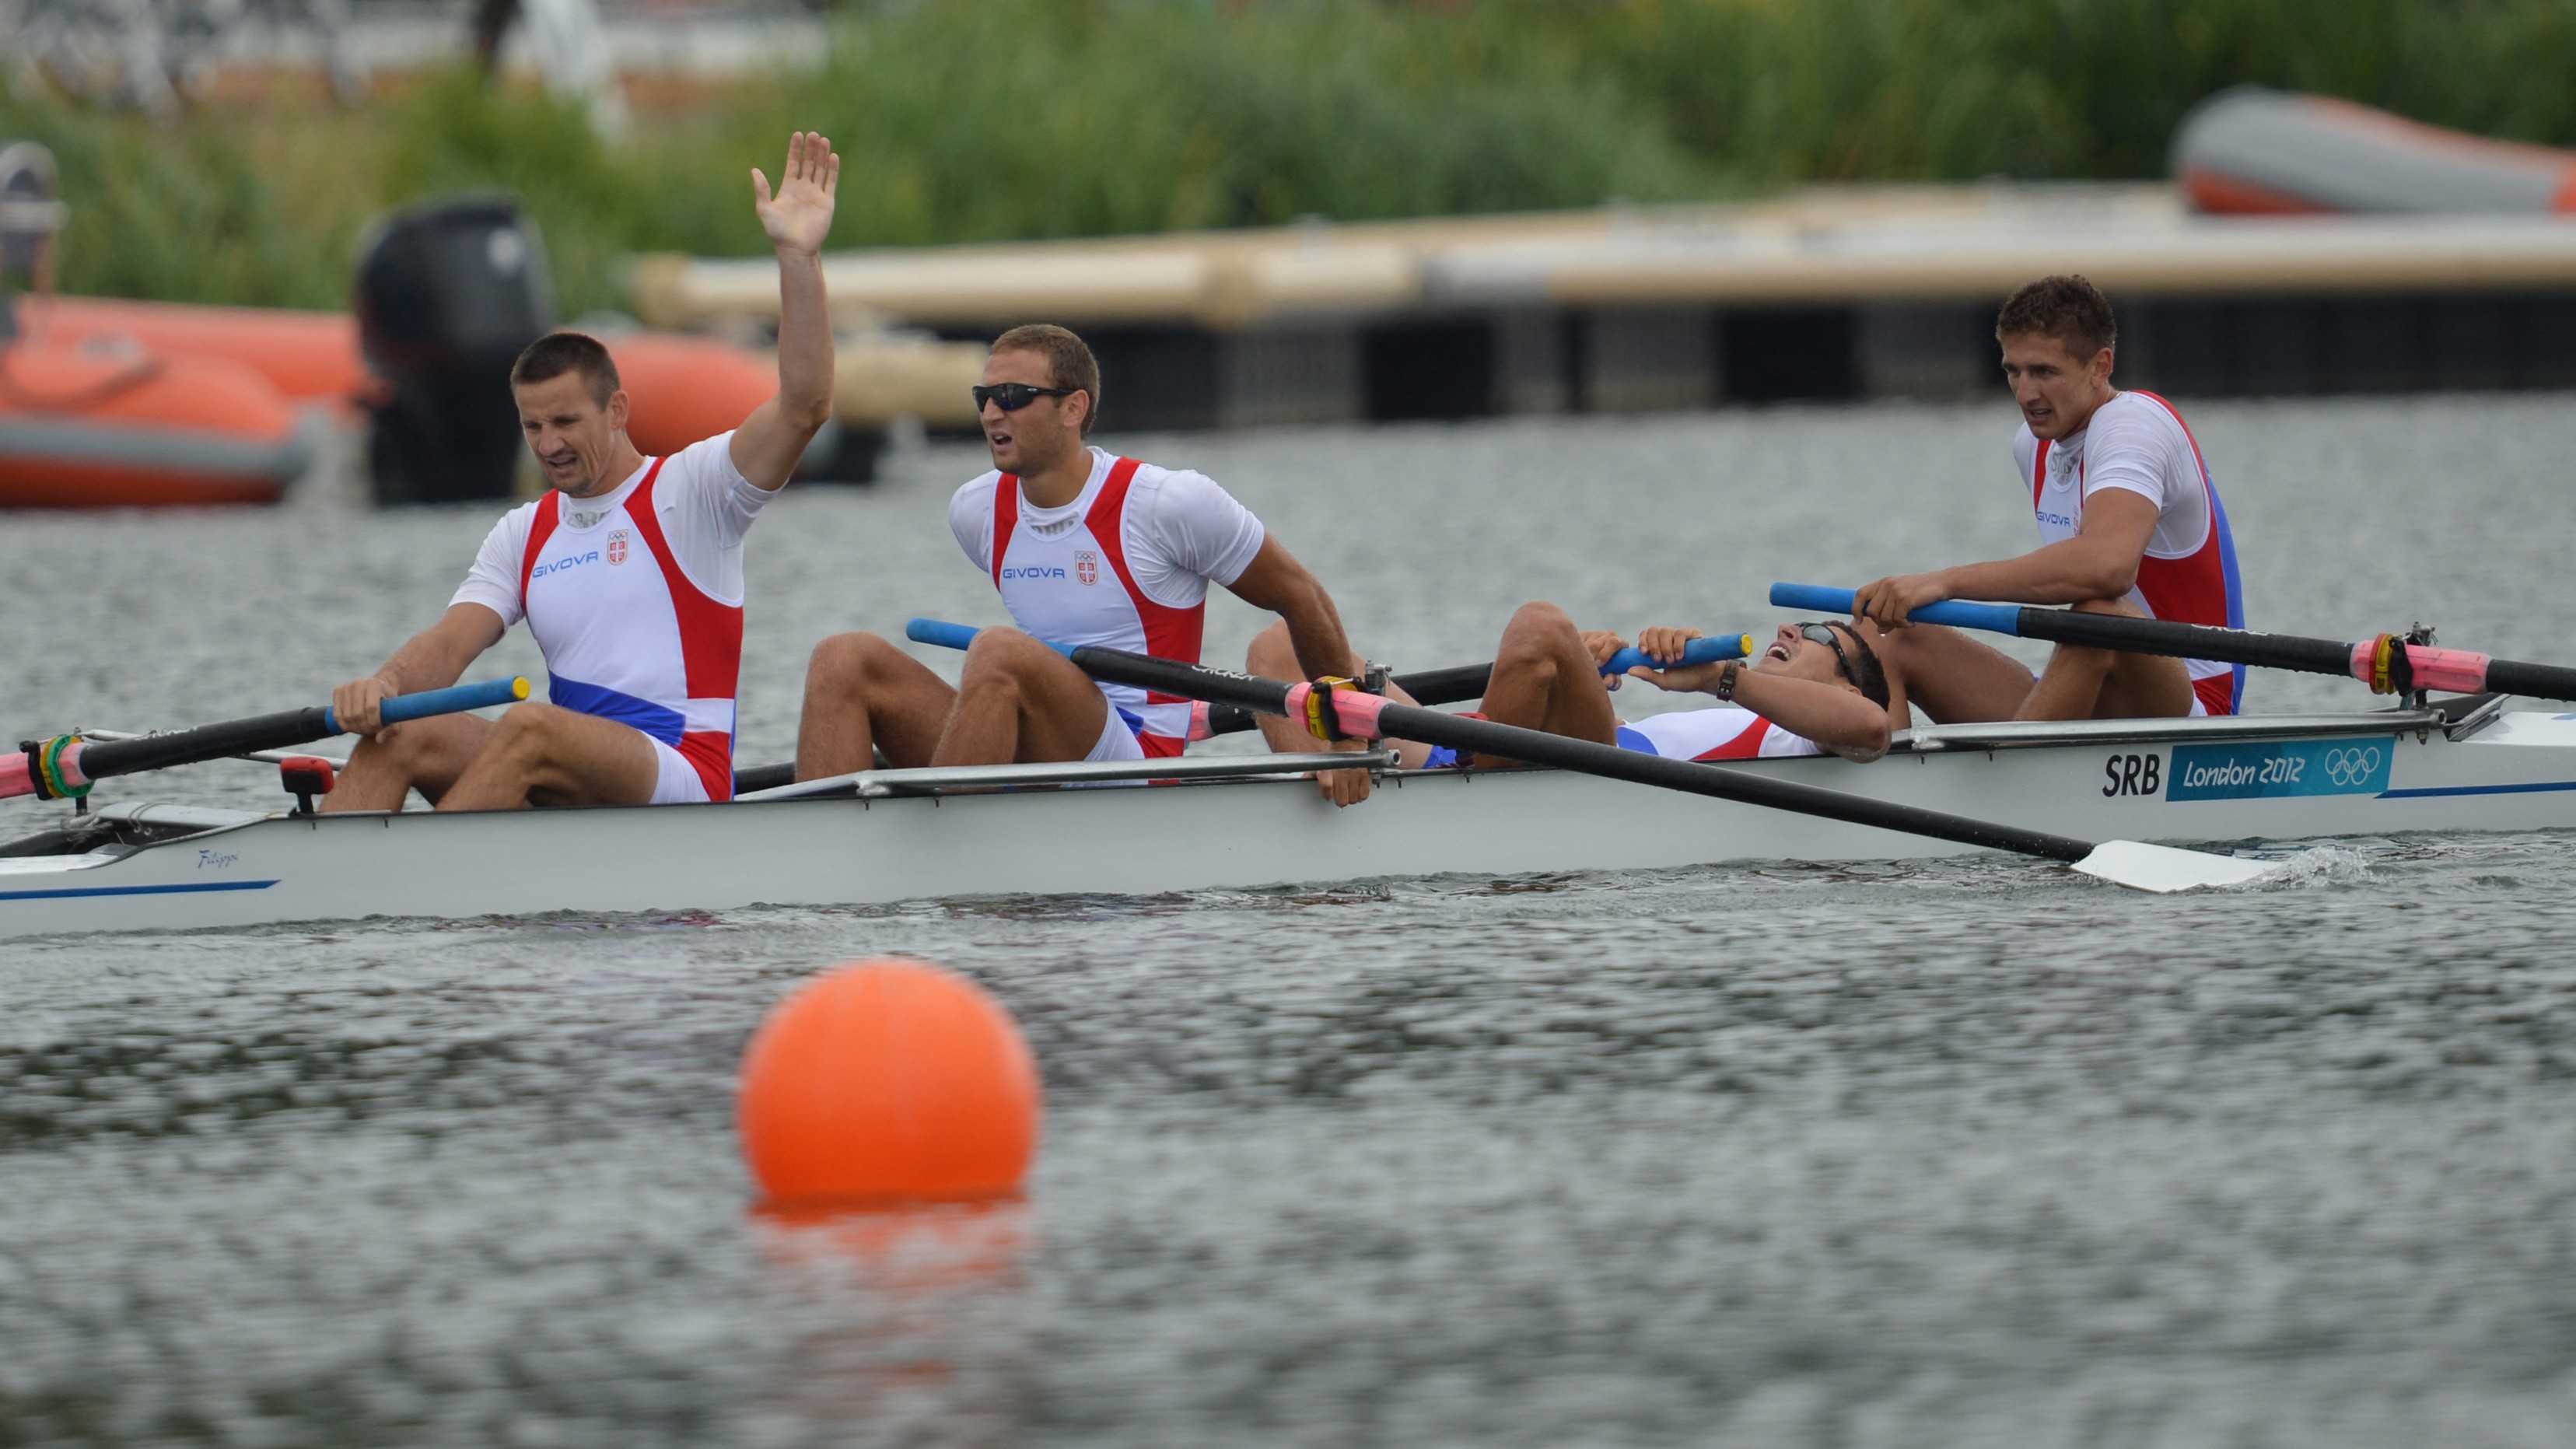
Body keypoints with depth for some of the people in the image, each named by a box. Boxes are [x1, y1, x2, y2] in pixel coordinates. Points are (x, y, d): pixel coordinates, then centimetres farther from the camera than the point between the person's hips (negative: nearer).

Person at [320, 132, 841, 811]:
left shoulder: (689, 489, 4)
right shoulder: (523, 534, 21)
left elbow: (804, 409, -12)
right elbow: (450, 642, 8)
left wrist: (799, 257, -21)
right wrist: (387, 684, -17)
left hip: (680, 775, -6)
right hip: (567, 787, 6)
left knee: (529, 728, -35)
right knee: (397, 735, -18)